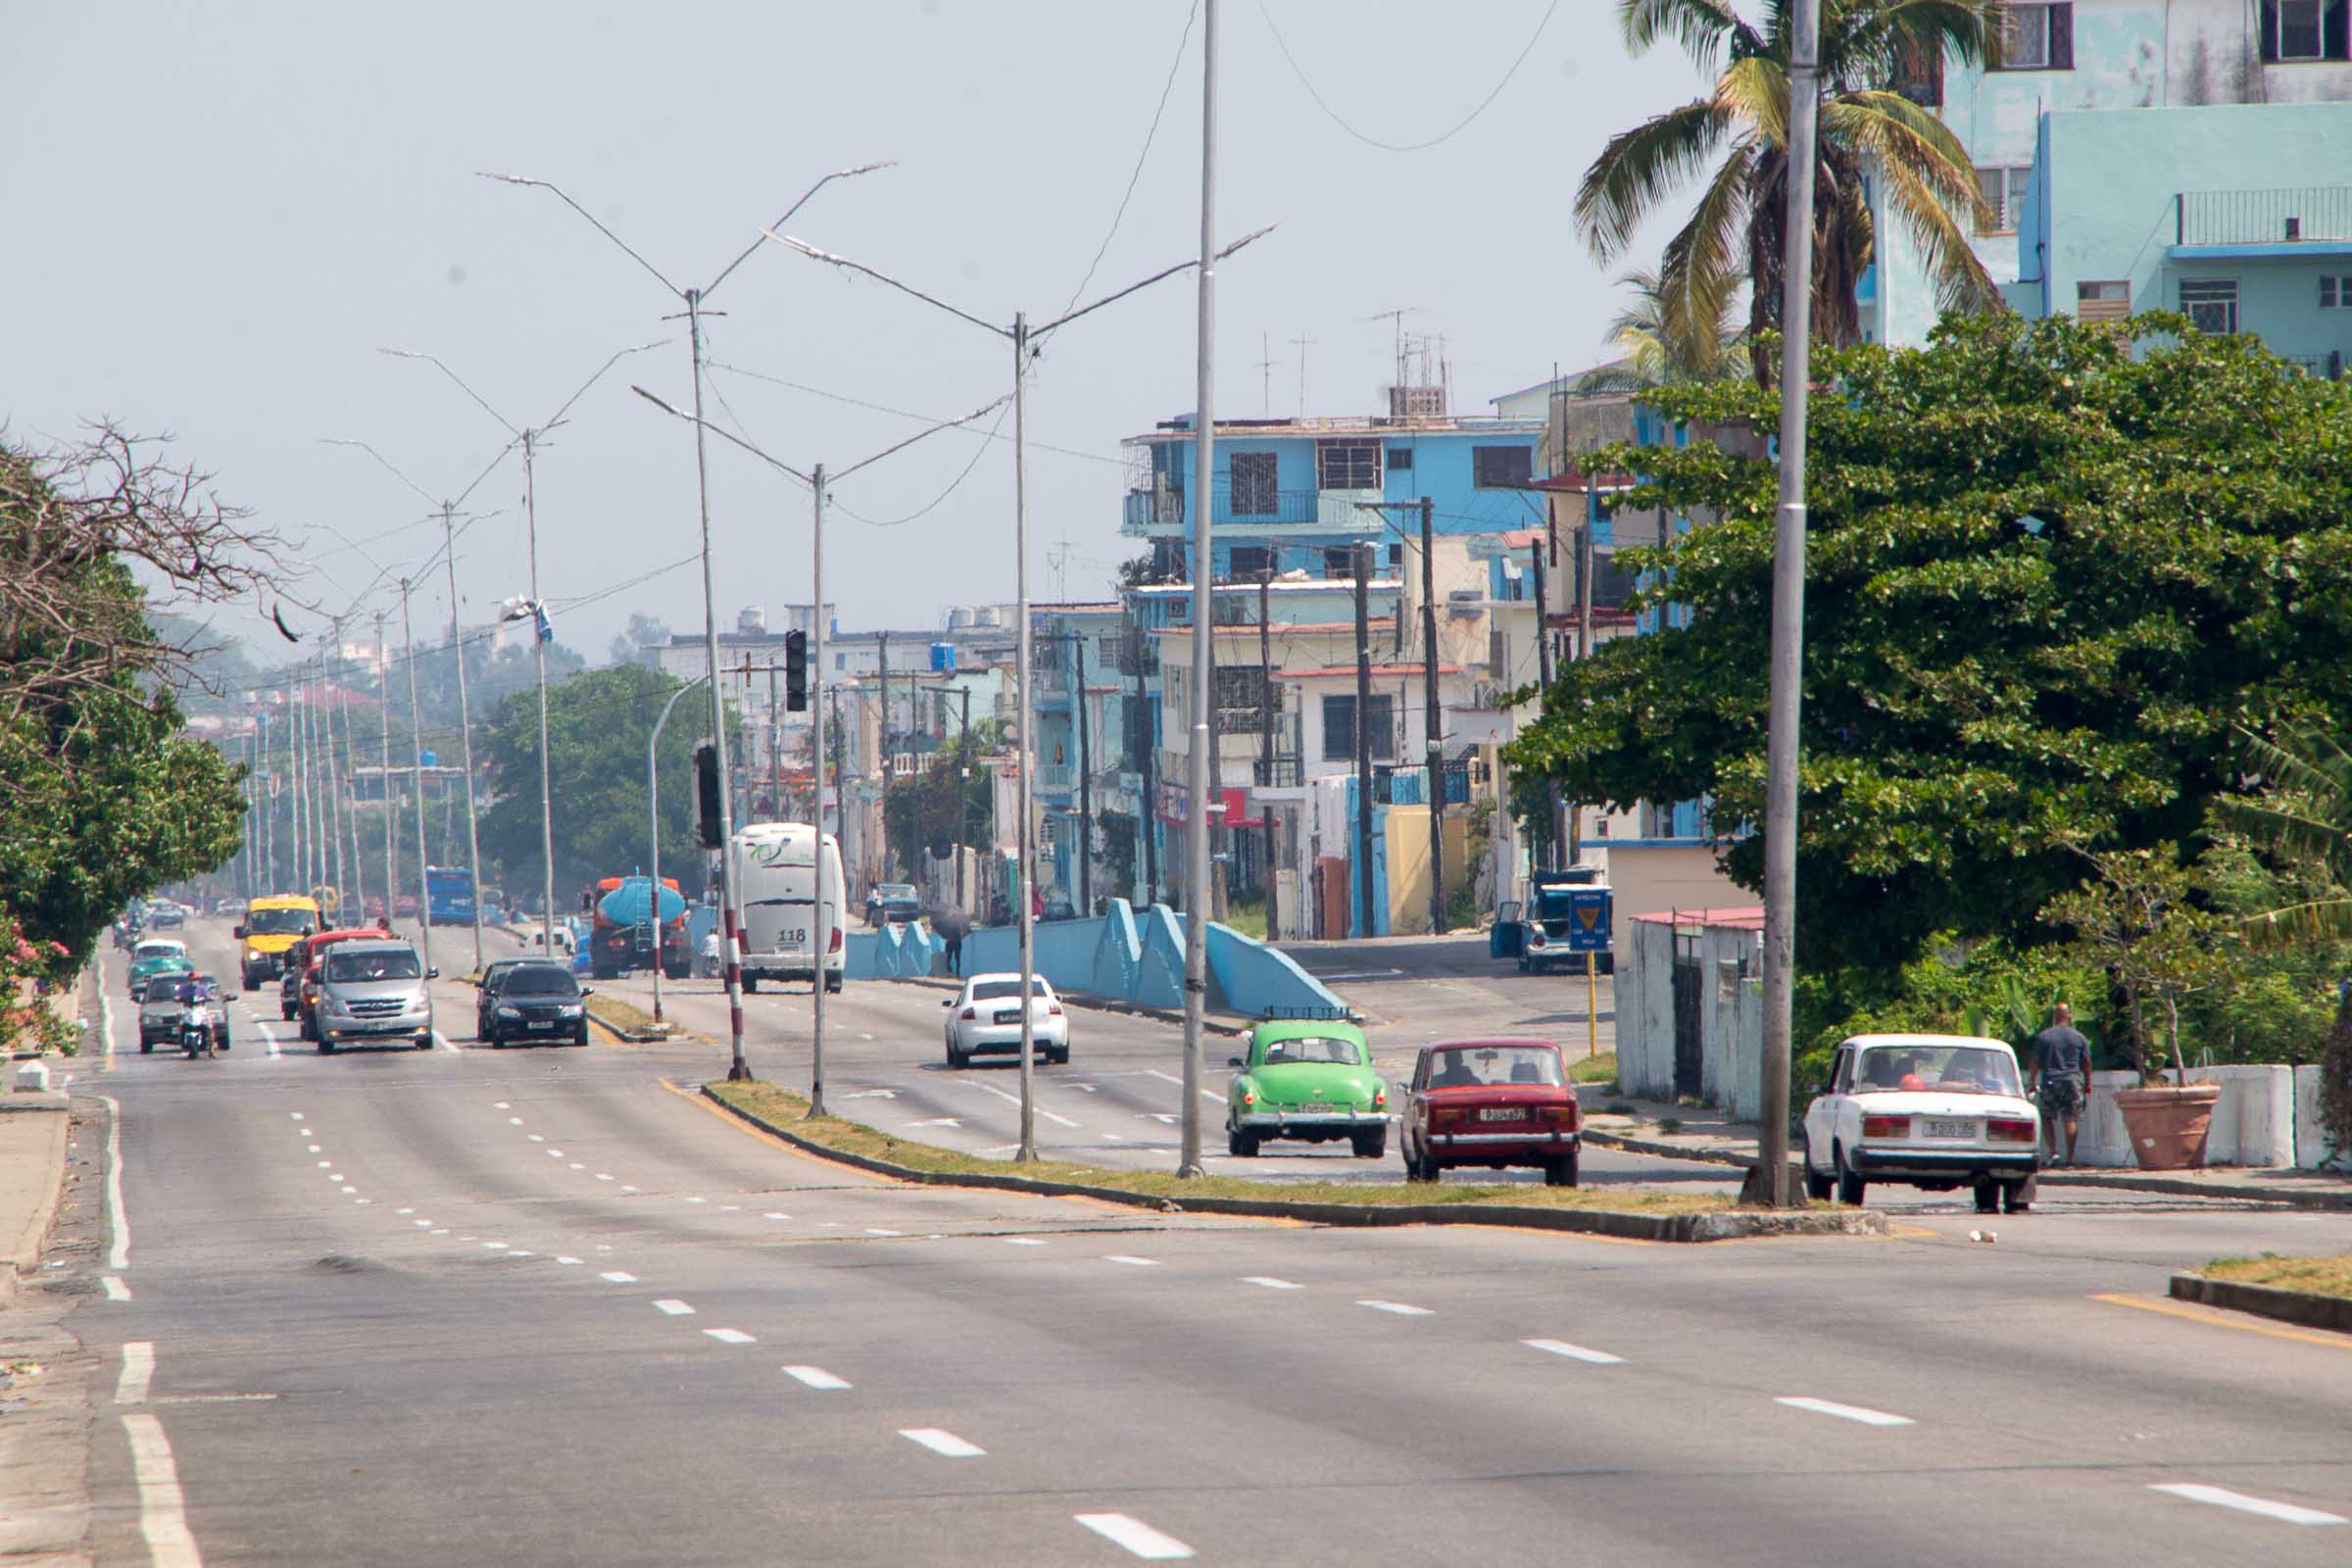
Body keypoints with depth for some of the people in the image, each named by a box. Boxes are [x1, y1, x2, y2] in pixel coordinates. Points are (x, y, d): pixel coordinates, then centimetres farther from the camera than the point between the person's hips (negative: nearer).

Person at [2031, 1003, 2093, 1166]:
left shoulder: (2043, 1037, 0)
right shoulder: (2078, 1038, 3)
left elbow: (2036, 1062, 0)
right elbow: (2087, 1063, 6)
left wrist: (2033, 1082, 7)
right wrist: (2087, 1084, 16)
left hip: (2050, 1081, -1)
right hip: (2072, 1081, 1)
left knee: (2048, 1117, 11)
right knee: (2070, 1120, 2)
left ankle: (2054, 1151, -3)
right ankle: (2069, 1157, -2)